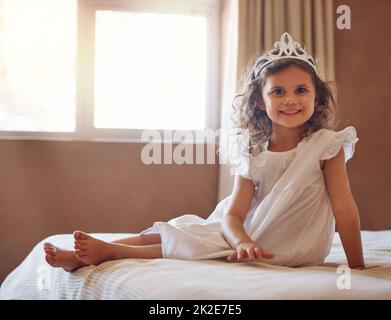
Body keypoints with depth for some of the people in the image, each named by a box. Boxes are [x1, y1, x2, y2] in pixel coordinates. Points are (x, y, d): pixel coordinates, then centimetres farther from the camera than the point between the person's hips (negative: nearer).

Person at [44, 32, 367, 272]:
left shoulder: (326, 144, -11)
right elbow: (233, 214, -10)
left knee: (195, 244, -19)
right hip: (253, 236, 5)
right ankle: (83, 257, -9)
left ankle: (110, 251, -13)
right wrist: (243, 243, -32)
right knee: (180, 228, -7)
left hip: (291, 250, -4)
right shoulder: (254, 155, -2)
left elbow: (345, 209, -13)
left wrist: (358, 267, -17)